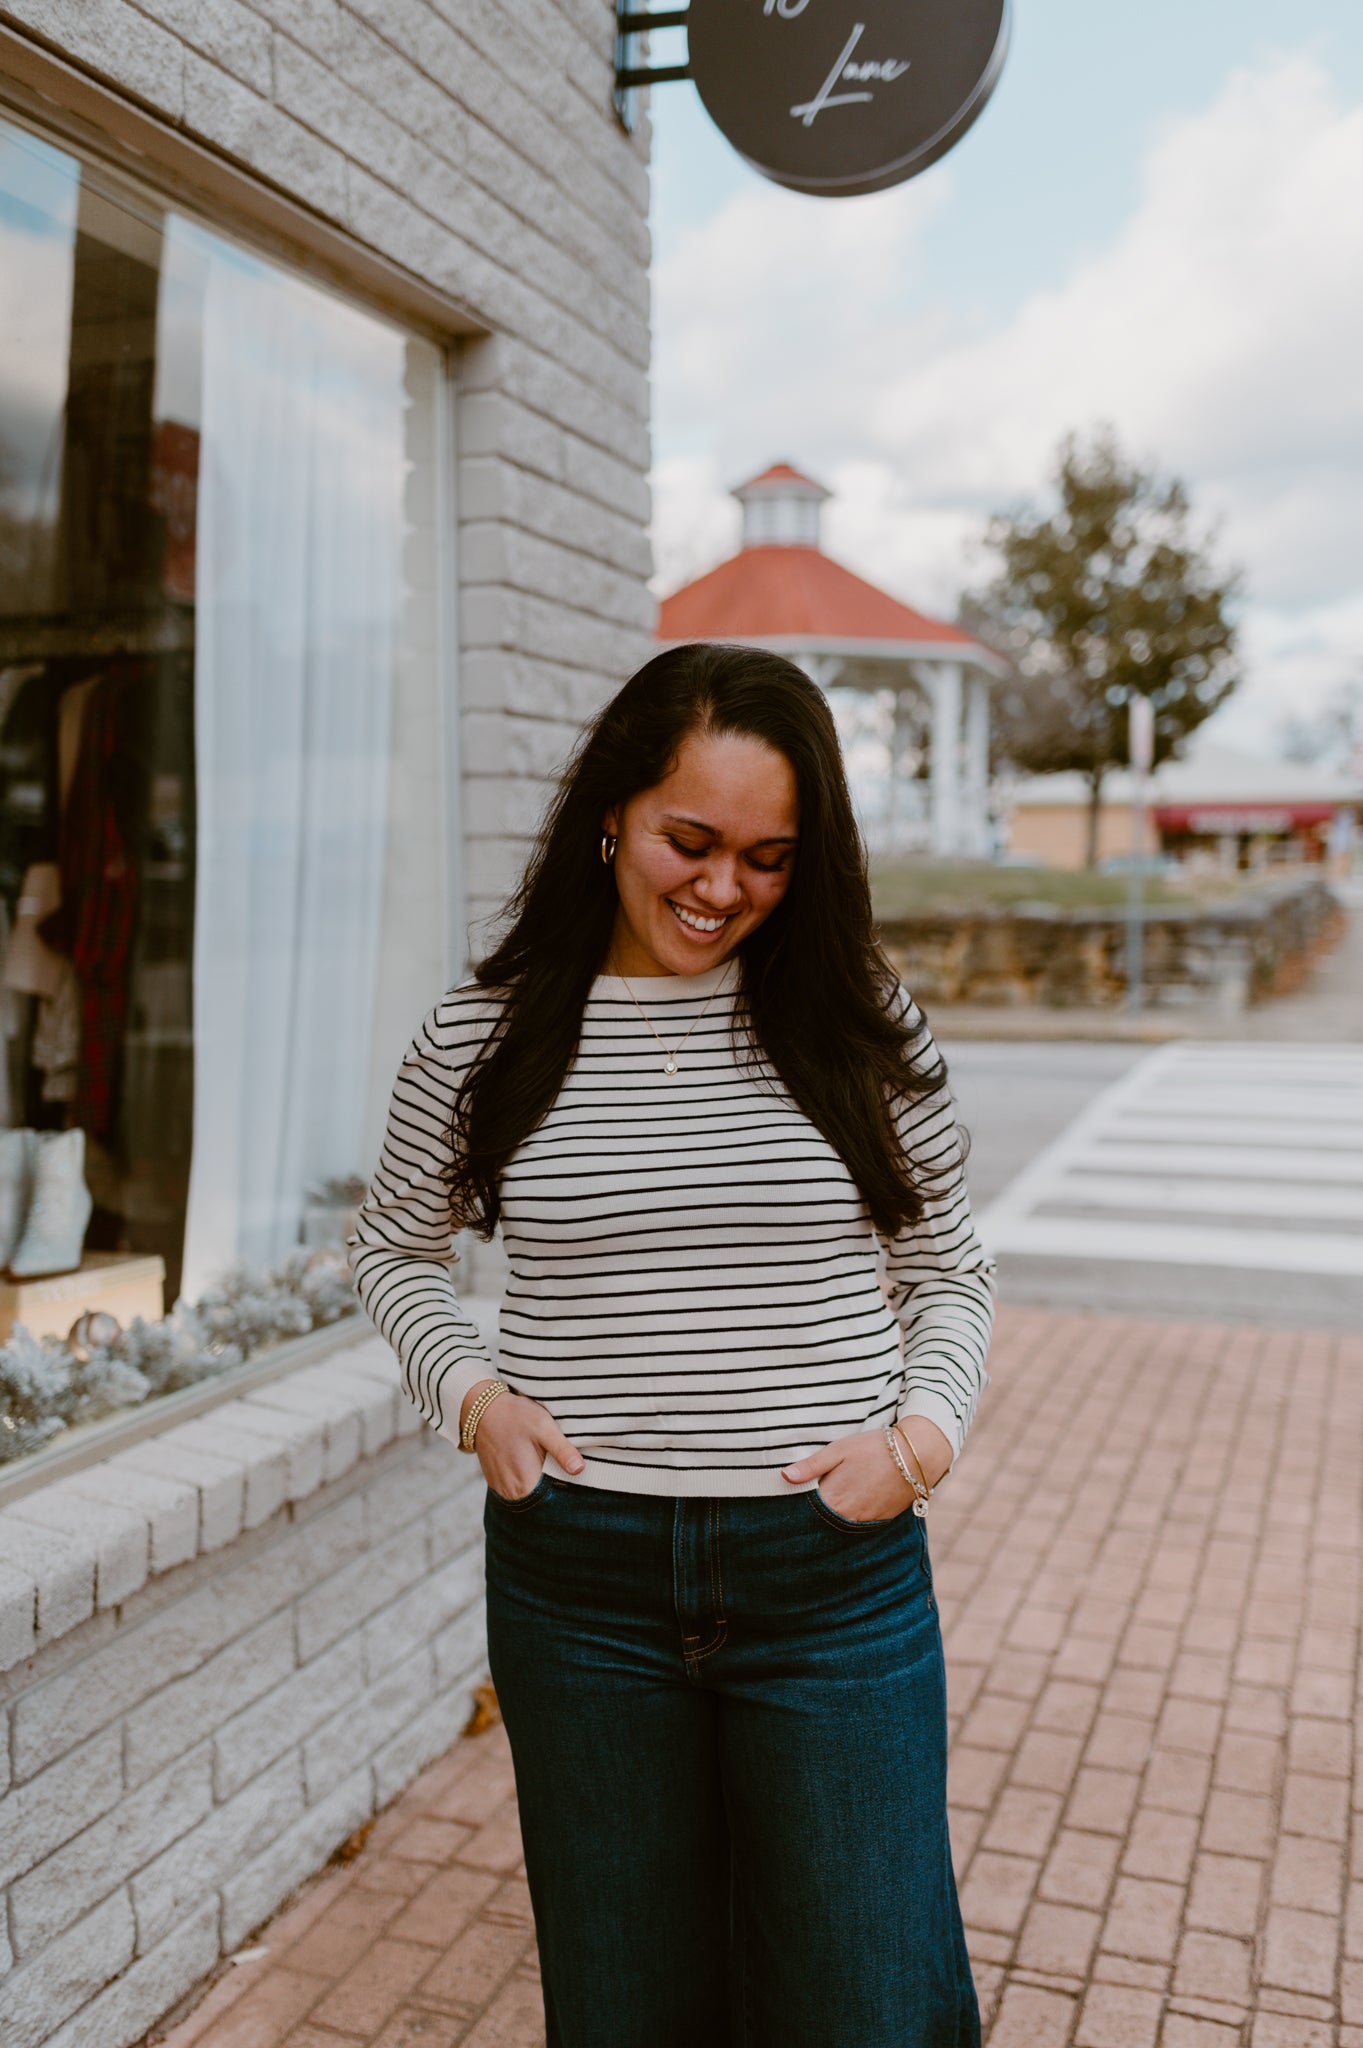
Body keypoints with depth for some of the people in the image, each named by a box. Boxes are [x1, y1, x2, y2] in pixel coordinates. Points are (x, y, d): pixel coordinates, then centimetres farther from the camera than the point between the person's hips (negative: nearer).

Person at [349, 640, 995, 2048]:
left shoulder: (860, 1026, -3)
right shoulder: (482, 1037, -3)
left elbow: (946, 1268, 8)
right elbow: (392, 1247, 12)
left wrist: (924, 1429, -9)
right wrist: (469, 1393, -4)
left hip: (836, 1573, 0)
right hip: (577, 1574, 1)